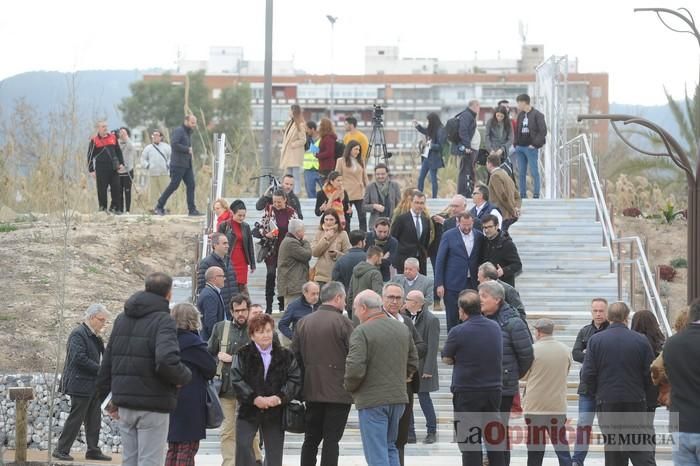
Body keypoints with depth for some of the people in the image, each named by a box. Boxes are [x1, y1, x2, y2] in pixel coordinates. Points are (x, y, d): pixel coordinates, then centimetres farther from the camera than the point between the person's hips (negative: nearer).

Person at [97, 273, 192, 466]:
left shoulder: (121, 319, 12)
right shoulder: (163, 321, -12)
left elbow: (107, 361, 15)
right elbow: (167, 361, -27)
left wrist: (111, 398, 21)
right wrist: (184, 377, -7)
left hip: (125, 405, 7)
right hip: (153, 405, -7)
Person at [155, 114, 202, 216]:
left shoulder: (189, 133, 18)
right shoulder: (178, 131, -10)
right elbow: (174, 144, -22)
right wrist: (187, 149, -16)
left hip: (187, 165, 9)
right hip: (178, 164, -9)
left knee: (191, 185, 1)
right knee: (173, 186, -5)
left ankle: (192, 209, 1)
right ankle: (159, 206, 6)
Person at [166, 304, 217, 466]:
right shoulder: (192, 341, -14)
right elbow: (211, 368, -11)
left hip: (170, 400, 7)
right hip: (190, 403, -7)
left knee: (173, 449, 14)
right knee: (188, 448, -2)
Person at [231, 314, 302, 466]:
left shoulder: (285, 355, 4)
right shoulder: (243, 354, 0)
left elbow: (295, 379, -2)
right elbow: (236, 379, -9)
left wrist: (280, 397, -18)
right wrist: (254, 398, -21)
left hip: (275, 412, 2)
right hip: (248, 409, -1)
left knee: (274, 453, 7)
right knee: (243, 445, -15)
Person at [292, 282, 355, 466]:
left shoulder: (303, 323, 6)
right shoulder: (343, 322, -11)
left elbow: (295, 355, 8)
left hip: (312, 390, 5)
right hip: (338, 392, -5)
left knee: (311, 439, 13)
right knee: (331, 440, -2)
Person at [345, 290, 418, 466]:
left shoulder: (361, 332, -14)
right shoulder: (403, 328, 8)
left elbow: (355, 368, -20)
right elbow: (413, 362, 14)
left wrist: (349, 387, -1)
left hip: (372, 400, -7)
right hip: (398, 398, 7)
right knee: (390, 447, 20)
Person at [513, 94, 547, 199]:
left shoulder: (537, 115, -6)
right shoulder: (520, 115, 14)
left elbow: (543, 131, -10)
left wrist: (535, 144, -15)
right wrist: (515, 144, 8)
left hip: (531, 147, -7)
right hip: (520, 147, 7)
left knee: (534, 172, -4)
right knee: (521, 173, 7)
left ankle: (536, 195, -1)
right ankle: (523, 194, 12)